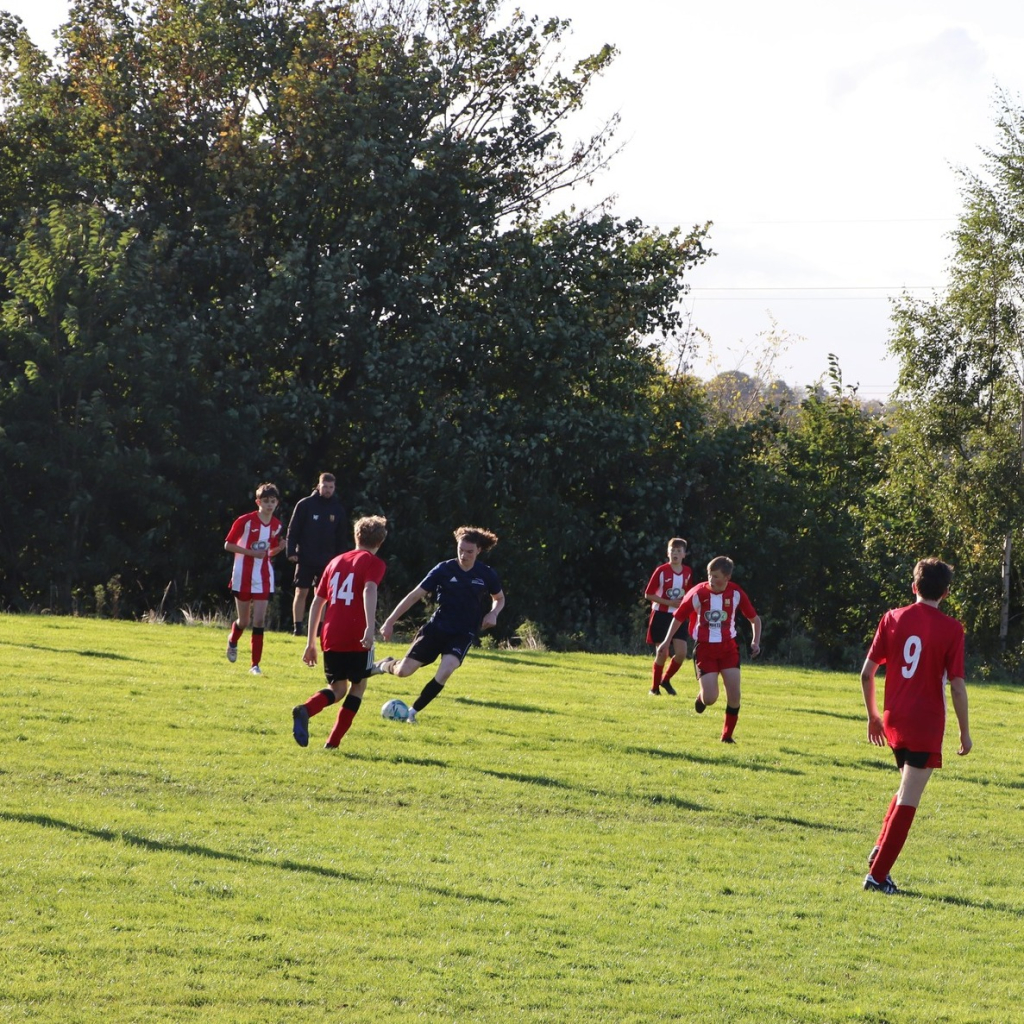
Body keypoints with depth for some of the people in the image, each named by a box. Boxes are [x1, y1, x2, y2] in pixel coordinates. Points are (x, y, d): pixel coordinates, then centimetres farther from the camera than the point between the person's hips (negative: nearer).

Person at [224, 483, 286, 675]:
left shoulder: (277, 525, 4)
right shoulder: (245, 521, -11)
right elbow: (228, 545, -9)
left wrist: (279, 548, -7)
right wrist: (252, 552, -19)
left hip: (263, 579, 3)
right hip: (243, 577, -3)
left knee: (259, 621, -6)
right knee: (243, 621, 6)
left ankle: (255, 665, -2)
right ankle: (232, 641, 42)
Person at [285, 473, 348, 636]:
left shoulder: (338, 509, 6)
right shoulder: (305, 504, -4)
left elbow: (342, 537, 12)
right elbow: (293, 530, -4)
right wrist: (291, 552, -12)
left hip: (327, 560, 3)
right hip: (305, 559, -3)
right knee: (301, 592, -2)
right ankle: (297, 627, 1)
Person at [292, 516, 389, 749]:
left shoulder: (336, 562, 19)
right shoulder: (374, 563, 2)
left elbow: (317, 602, 17)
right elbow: (369, 590, -20)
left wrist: (311, 642, 21)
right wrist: (370, 627, -31)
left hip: (330, 637, 4)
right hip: (357, 638, -4)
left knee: (337, 688, 16)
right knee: (358, 685, 16)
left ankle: (305, 711, -17)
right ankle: (333, 742, 7)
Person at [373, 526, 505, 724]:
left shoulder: (486, 574, -3)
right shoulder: (444, 570, -8)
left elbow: (499, 599, 16)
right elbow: (415, 595, -6)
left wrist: (493, 614, -7)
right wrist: (390, 621, -11)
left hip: (463, 634, 0)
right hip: (436, 629, 0)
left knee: (445, 671, -27)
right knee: (403, 671, -7)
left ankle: (413, 711, -9)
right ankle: (385, 665, 32)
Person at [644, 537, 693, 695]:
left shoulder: (688, 572, 5)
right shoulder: (661, 571, -9)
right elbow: (648, 594, -8)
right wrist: (669, 602, -16)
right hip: (661, 615, -4)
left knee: (681, 653, -8)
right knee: (662, 654, -2)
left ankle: (665, 680, 17)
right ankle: (655, 687, 15)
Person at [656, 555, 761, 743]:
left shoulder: (736, 594, -6)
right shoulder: (698, 593, -11)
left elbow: (754, 618, 8)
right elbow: (678, 617, 2)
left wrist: (756, 641, -6)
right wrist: (667, 642, 0)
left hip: (728, 647, 2)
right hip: (705, 648, -2)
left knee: (734, 695, -7)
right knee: (710, 699, -11)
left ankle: (727, 735, 10)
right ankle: (701, 697, 27)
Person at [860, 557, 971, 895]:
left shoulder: (892, 619, 2)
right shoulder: (951, 629, -8)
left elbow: (867, 673, 3)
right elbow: (957, 687, -10)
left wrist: (873, 716, 16)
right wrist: (964, 732, 0)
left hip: (893, 722, 5)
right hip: (926, 726, -5)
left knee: (909, 788, 26)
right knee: (908, 800, 0)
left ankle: (881, 849, 11)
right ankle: (878, 874, -3)